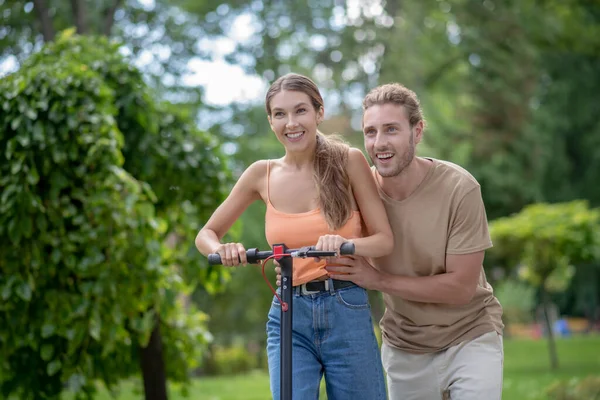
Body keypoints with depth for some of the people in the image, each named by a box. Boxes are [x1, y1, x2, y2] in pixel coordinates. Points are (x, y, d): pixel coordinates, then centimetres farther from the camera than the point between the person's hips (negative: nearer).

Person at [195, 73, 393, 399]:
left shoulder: (348, 161, -2)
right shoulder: (262, 174, 3)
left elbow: (385, 240, -3)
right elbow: (206, 235, 12)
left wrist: (345, 244, -24)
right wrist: (222, 250, -12)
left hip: (347, 314, -1)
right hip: (288, 319, 1)